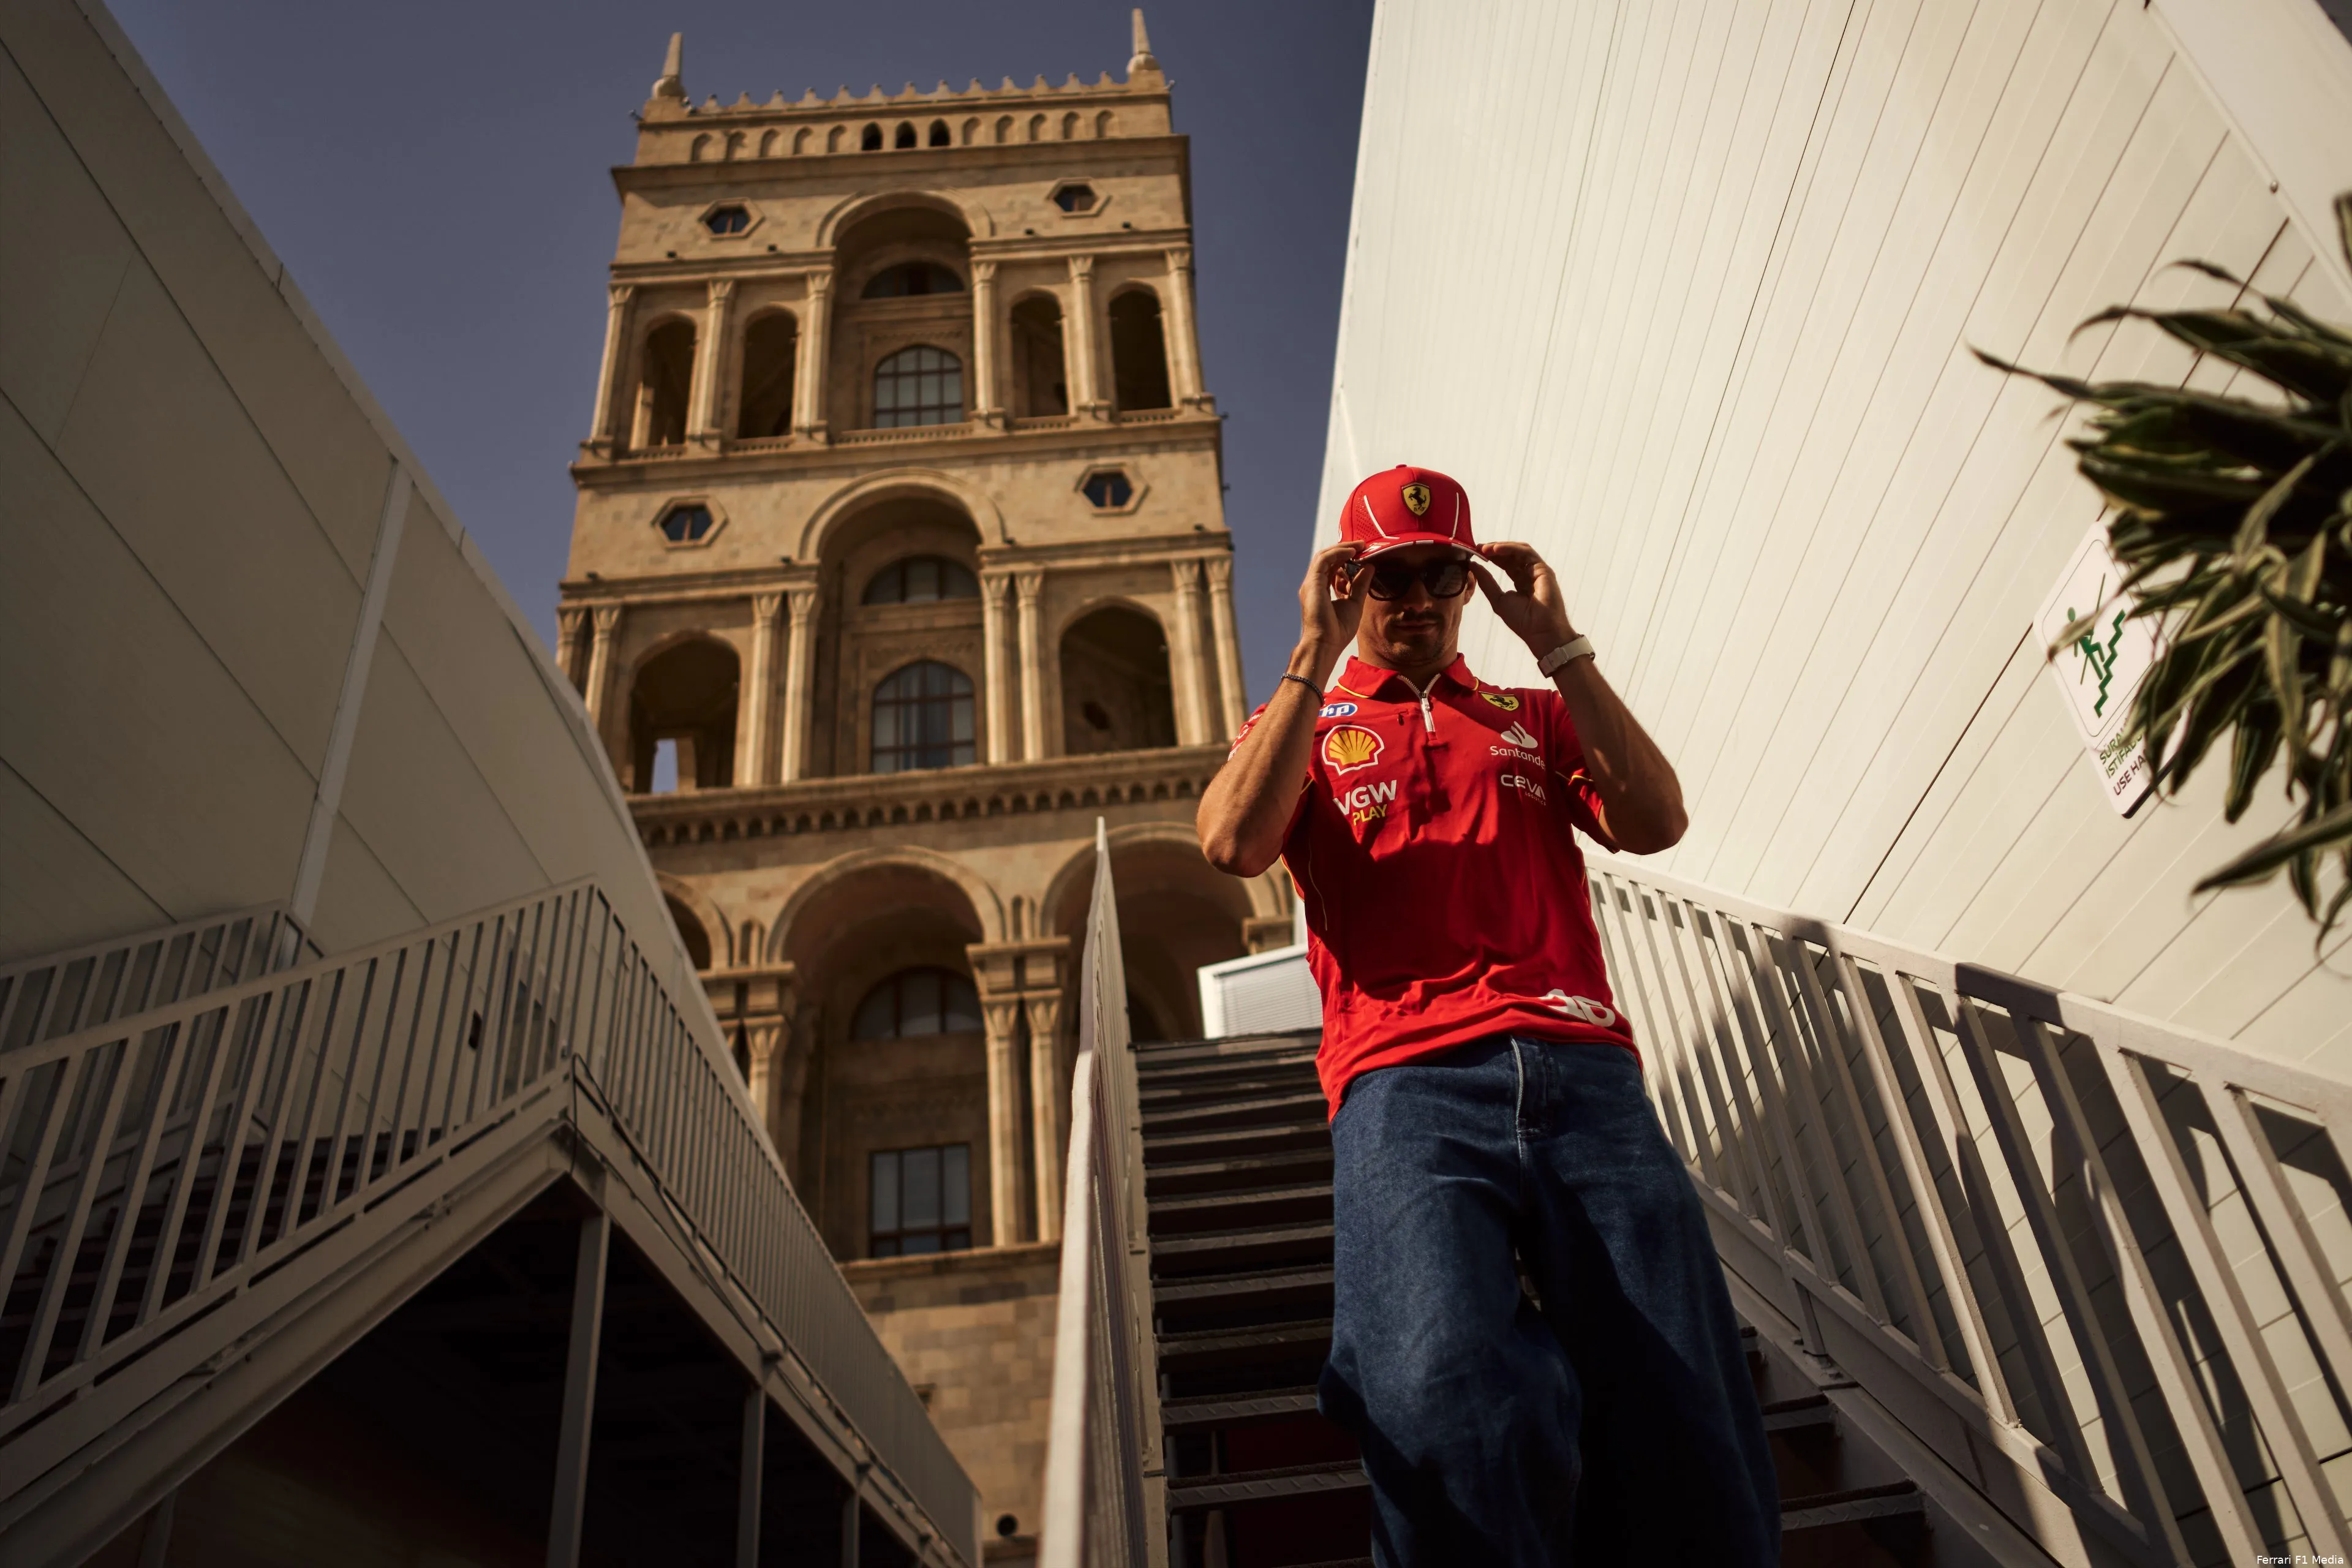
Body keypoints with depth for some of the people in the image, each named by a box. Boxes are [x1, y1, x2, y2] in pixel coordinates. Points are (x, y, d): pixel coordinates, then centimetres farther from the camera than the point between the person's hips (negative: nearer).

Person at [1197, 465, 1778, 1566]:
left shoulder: (1535, 717, 30)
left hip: (1582, 1070, 3)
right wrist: (1314, 655, 4)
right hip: (1403, 1082, -2)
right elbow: (1232, 844, 2)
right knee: (1450, 1404, -32)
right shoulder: (1304, 724, 24)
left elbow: (1656, 823, 11)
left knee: (1686, 1447, -15)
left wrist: (1559, 647, 8)